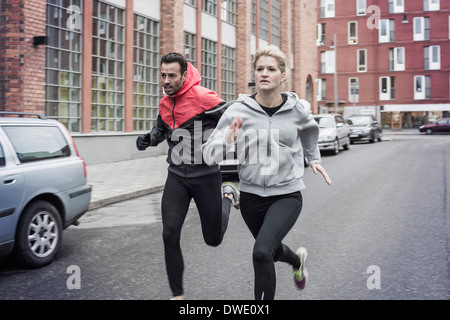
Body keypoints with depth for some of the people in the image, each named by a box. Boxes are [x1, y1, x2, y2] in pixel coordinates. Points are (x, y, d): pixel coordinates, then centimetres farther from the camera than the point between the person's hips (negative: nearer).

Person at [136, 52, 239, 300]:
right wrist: (148, 139, 4)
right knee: (170, 235, -8)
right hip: (177, 177, 5)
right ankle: (177, 295, 8)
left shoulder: (203, 98, -16)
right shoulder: (165, 103, 5)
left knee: (213, 239, 9)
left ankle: (227, 196, 40)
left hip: (206, 176, -5)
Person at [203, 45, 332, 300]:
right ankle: (297, 260, 63)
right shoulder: (238, 111, -12)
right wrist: (229, 138, -33)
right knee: (272, 250, 26)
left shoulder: (298, 109, -6)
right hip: (251, 195, 2)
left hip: (287, 195, -2)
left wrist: (314, 159, 19)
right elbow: (209, 155, -16)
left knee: (262, 252, -25)